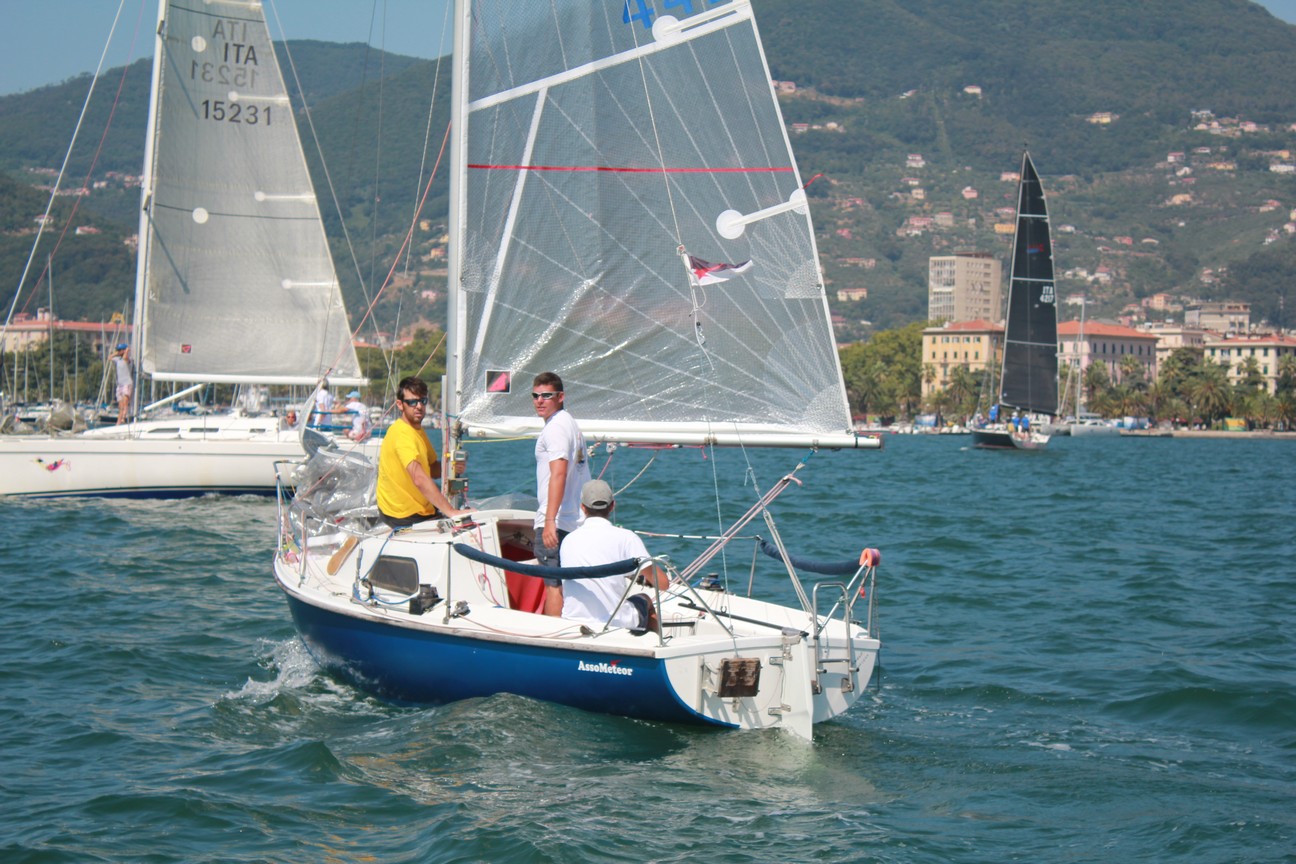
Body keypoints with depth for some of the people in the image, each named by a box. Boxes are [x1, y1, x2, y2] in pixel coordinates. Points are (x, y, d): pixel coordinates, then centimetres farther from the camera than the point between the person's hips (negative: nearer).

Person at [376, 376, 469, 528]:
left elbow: (432, 469, 14)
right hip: (405, 517, -10)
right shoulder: (402, 434, -24)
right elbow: (419, 479, -36)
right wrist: (450, 512, -41)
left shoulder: (417, 430, 10)